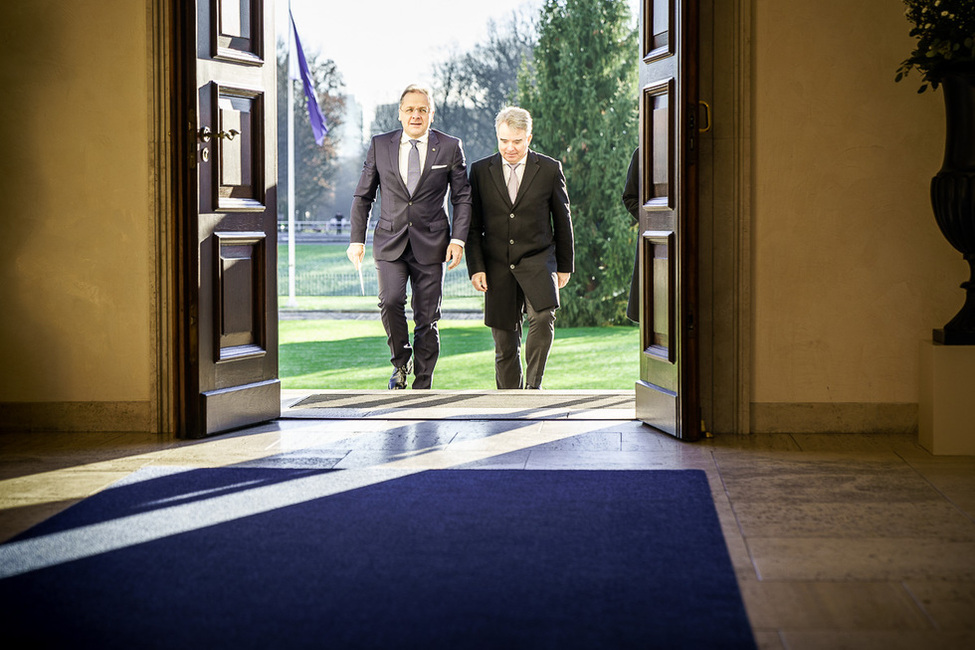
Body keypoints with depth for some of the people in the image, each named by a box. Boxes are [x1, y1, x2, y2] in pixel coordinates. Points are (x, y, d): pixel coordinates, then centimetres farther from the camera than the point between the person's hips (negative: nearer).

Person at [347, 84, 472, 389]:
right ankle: (401, 363, 4)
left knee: (427, 318, 1)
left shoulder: (450, 147, 3)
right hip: (390, 242, 1)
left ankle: (422, 385, 13)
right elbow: (363, 196, 11)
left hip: (431, 244, 0)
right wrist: (356, 239, 4)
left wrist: (458, 238, -5)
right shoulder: (380, 145, 6)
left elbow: (462, 197, 6)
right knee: (391, 301, -21)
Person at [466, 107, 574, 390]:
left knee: (543, 317, -26)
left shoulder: (550, 169, 2)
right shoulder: (481, 170, 4)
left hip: (537, 260, -1)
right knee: (505, 342, 3)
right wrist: (476, 267, -3)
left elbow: (562, 220, 9)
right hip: (497, 267, 1)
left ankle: (533, 385, -11)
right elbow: (473, 225, 6)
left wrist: (565, 266, 9)